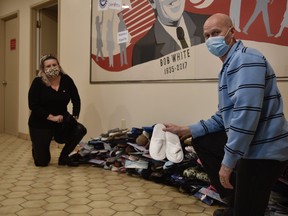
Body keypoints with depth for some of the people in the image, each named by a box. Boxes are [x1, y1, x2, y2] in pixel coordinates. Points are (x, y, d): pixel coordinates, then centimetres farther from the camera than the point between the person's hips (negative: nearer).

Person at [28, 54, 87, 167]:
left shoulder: (66, 80, -6)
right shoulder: (38, 82, -14)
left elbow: (76, 100, 1)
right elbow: (33, 105, -18)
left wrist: (74, 116, -12)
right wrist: (51, 117, -23)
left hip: (61, 122, 3)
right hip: (40, 123, -3)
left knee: (80, 130, -26)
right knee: (42, 162, 0)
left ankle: (64, 157, -1)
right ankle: (37, 148, 40)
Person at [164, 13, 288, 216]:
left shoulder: (246, 58, -17)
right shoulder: (229, 66, 15)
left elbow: (246, 113, -27)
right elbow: (224, 117, 18)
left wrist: (228, 161, -22)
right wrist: (187, 130, 14)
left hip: (263, 150, -10)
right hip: (249, 145, 10)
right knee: (201, 142, 20)